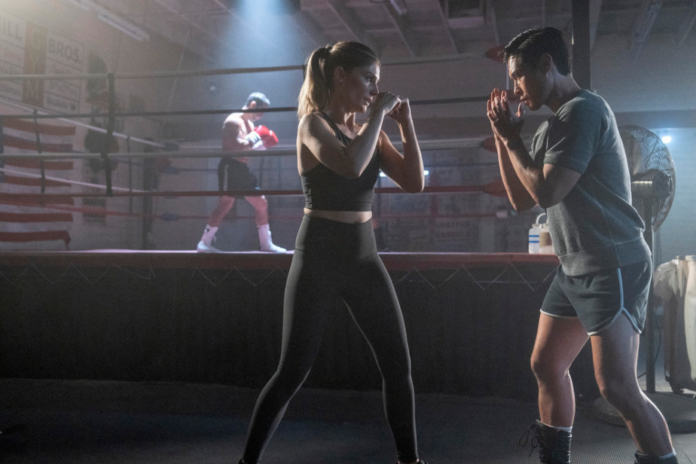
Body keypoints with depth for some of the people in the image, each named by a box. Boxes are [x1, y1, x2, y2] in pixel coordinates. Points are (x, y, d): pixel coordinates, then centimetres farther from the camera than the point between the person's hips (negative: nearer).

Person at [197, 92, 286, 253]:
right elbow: (238, 146, -24)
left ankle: (266, 243, 18)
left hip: (242, 169, 10)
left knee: (262, 203, 9)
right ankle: (204, 243, -11)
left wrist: (264, 145, 9)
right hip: (230, 167, -10)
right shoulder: (234, 120, -11)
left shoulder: (249, 124, 19)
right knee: (225, 203, -15)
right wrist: (256, 137, -14)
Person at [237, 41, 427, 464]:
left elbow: (414, 182, 5)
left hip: (365, 258, 6)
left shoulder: (370, 131, 11)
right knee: (292, 373, -2)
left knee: (399, 367, 7)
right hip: (319, 258, -6)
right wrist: (379, 112, -17)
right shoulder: (313, 123, -8)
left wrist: (406, 123, 1)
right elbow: (351, 166, -29)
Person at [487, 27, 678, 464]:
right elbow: (522, 198, 16)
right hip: (576, 269, 10)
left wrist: (512, 137, -7)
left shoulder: (584, 110, -14)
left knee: (617, 386, -14)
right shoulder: (554, 125, 14)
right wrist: (503, 136, 8)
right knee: (546, 366, 12)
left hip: (614, 267, -10)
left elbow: (547, 192, -20)